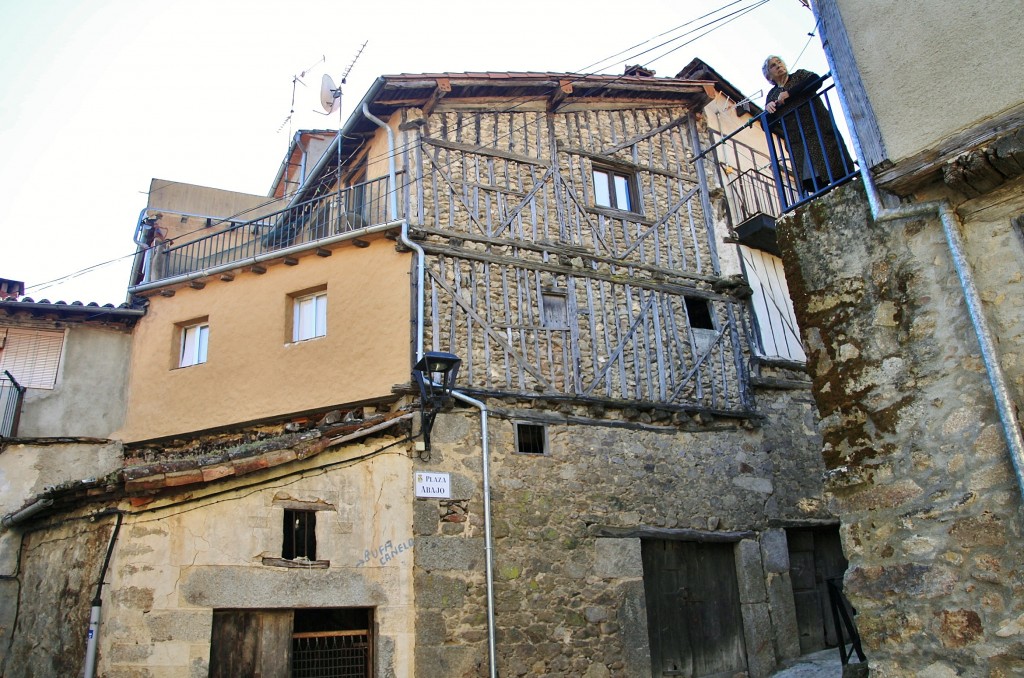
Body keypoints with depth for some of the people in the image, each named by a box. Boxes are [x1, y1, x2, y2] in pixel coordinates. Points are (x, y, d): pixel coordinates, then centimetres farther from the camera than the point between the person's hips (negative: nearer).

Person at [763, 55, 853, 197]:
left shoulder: (799, 75, 17)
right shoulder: (772, 94, 22)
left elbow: (816, 80, -6)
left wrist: (788, 93, -10)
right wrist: (768, 107, -8)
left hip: (819, 131, -2)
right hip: (798, 143, 2)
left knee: (839, 174, -14)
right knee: (811, 184, -11)